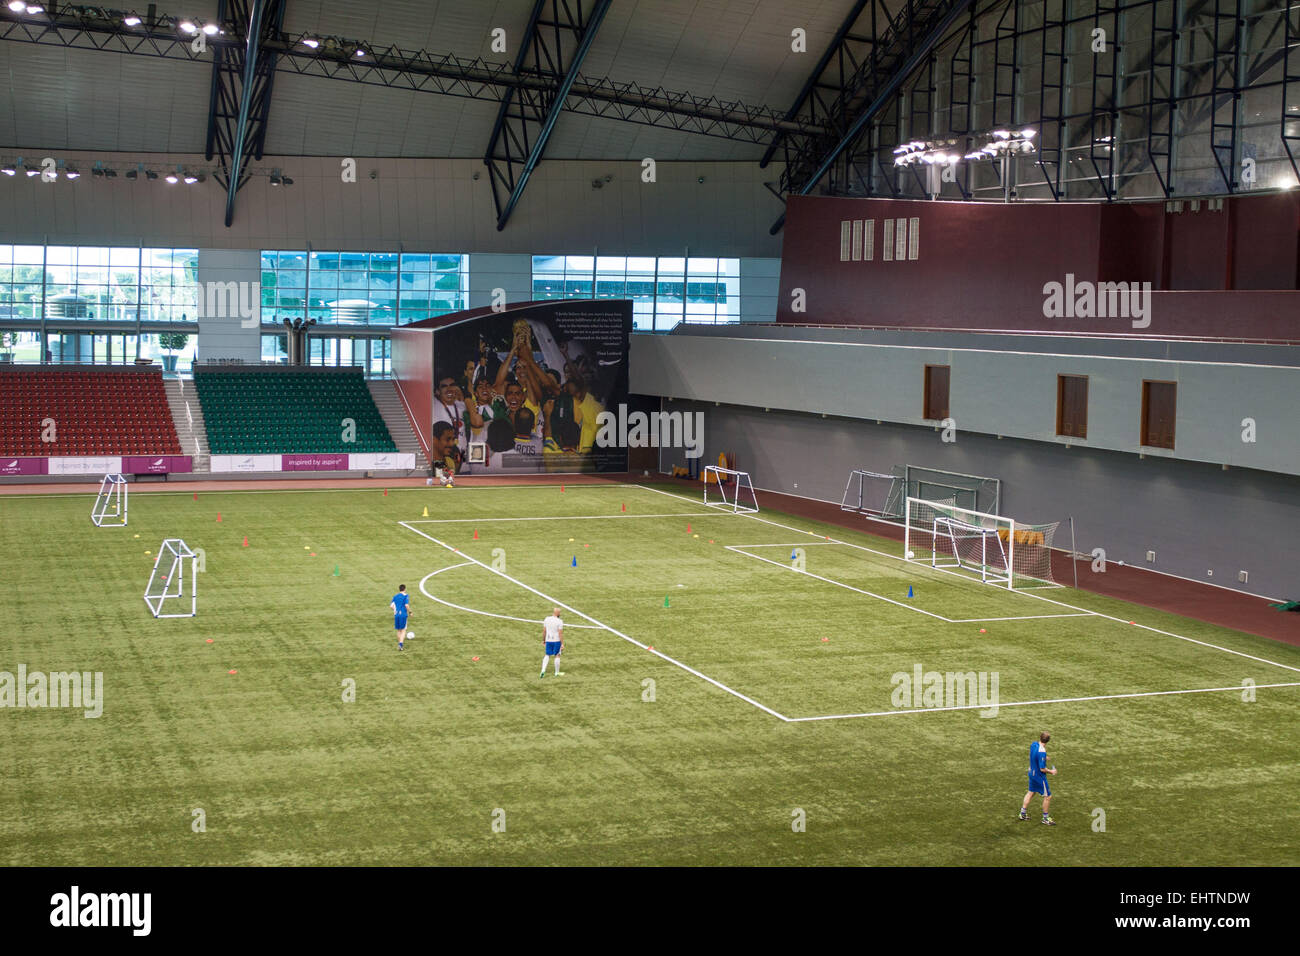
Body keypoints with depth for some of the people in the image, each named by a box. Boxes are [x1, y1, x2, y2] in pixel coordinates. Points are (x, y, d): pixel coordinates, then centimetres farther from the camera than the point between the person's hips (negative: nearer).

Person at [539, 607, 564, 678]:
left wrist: (543, 640, 18)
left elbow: (544, 631, 7)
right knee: (557, 656, 9)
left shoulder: (547, 619, 1)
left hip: (548, 640, 4)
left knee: (547, 655, 15)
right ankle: (557, 673, 18)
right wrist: (562, 644, -12)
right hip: (557, 641, -4)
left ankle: (543, 670, -2)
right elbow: (560, 633, -15)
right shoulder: (559, 622, -14)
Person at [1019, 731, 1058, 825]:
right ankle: (1045, 818, 21)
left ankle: (1023, 813, 33)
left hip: (1032, 773, 8)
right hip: (1039, 776, -8)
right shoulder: (1042, 752, -32)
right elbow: (1042, 769, -26)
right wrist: (1051, 771, -10)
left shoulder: (1033, 744, -7)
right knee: (1047, 796, 8)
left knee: (1031, 792, 24)